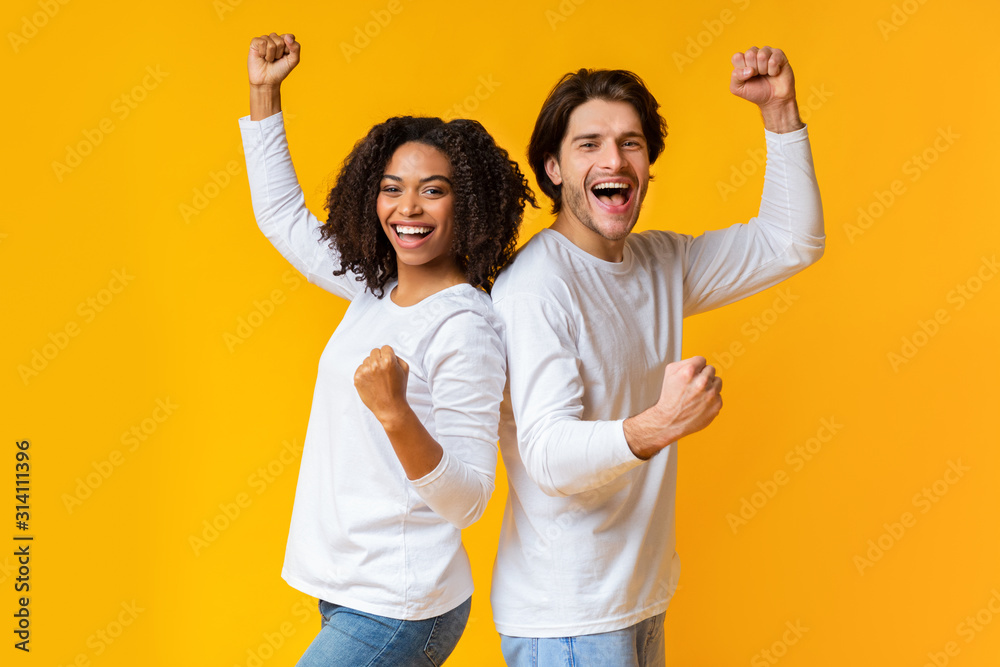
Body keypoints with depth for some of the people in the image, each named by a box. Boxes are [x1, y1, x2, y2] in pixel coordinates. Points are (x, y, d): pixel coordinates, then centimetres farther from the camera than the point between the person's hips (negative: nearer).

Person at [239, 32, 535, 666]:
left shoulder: (464, 325, -20)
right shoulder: (376, 290, 4)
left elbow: (466, 501, -22)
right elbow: (283, 216, 19)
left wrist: (395, 415, -38)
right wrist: (265, 91, 15)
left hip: (397, 612, -8)